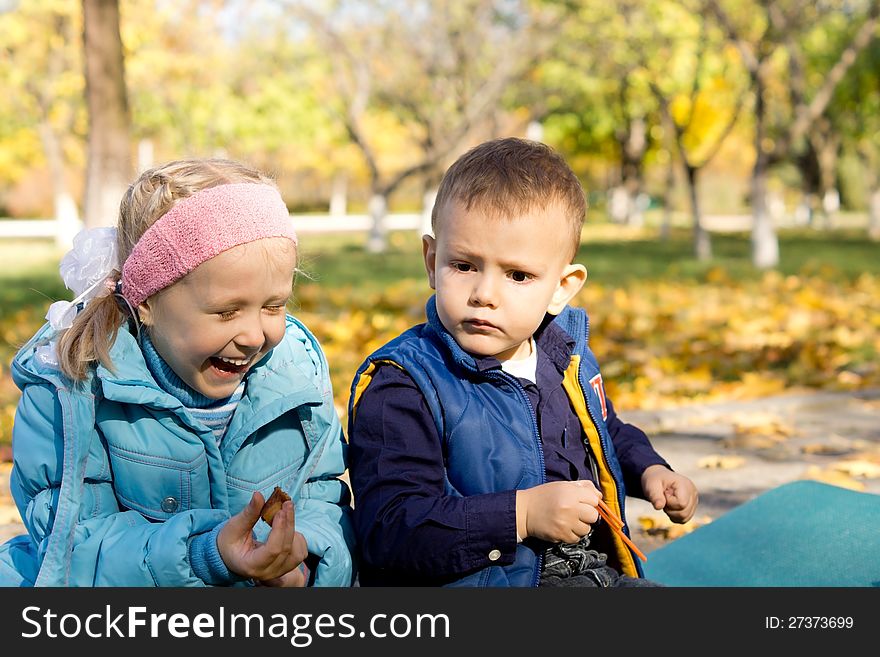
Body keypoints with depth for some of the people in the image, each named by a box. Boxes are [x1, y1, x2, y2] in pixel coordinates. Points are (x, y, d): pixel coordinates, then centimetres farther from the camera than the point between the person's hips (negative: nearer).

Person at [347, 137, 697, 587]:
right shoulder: (400, 384, -15)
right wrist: (522, 514, -26)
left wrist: (648, 470, 10)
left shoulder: (566, 352, 8)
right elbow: (388, 529, -24)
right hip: (478, 583, -7)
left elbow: (609, 433, 30)